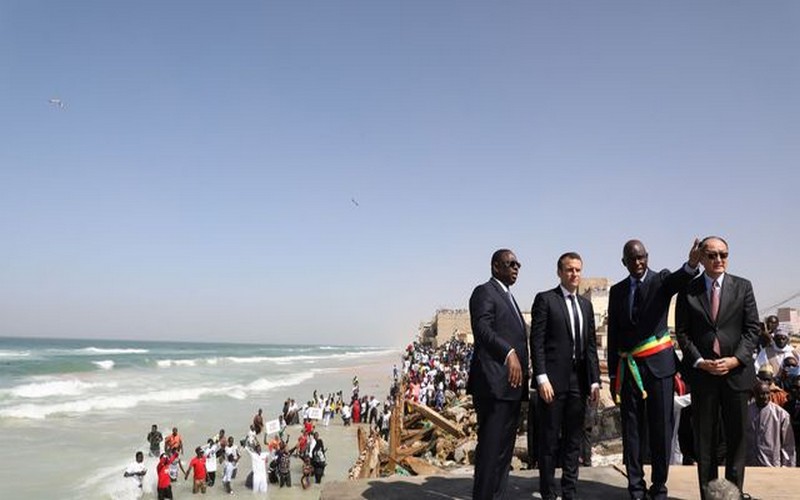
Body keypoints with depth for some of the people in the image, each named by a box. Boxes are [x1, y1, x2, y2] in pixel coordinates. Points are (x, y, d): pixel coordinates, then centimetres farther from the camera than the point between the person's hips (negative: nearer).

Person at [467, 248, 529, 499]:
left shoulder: (508, 297, 25)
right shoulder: (484, 292, -4)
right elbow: (483, 329, -18)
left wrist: (522, 370, 16)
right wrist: (509, 353, -30)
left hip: (512, 384, 9)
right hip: (494, 383, -9)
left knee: (504, 449, 11)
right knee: (491, 448, -9)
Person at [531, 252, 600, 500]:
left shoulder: (586, 304, 16)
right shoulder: (545, 299, -2)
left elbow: (591, 345, 15)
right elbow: (537, 342, -8)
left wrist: (595, 381, 9)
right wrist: (542, 378, -15)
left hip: (579, 381, 6)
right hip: (553, 380, -5)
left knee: (573, 441, 10)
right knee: (549, 441, 2)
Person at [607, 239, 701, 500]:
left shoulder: (661, 279, 1)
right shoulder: (617, 291, 9)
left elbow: (677, 280, -26)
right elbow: (613, 334, 10)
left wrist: (691, 264, -49)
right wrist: (613, 375, 7)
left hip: (658, 364, -2)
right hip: (629, 368, 3)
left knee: (661, 428, 1)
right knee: (632, 430, 6)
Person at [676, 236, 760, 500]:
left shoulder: (743, 287, 5)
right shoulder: (688, 290, 3)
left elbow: (752, 328, 1)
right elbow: (682, 333, 2)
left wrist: (735, 359, -11)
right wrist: (700, 362, -10)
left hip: (736, 371, 1)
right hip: (701, 373, 0)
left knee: (737, 437, 6)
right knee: (704, 438, 6)